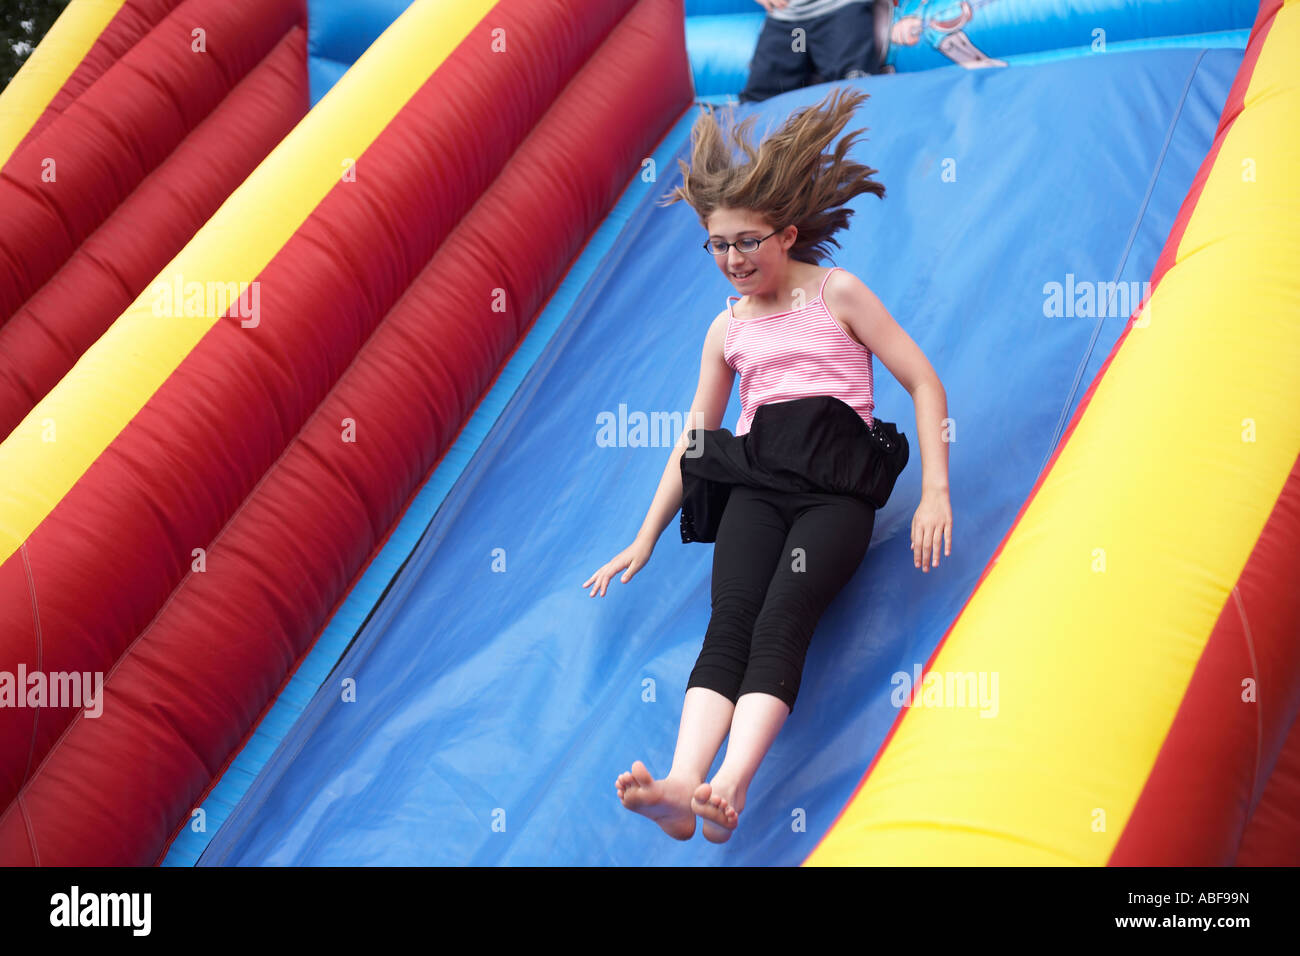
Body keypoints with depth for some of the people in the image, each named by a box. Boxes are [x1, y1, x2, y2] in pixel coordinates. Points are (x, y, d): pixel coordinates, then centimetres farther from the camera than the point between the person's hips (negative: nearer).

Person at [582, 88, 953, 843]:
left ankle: (732, 787, -47)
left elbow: (925, 383, 6)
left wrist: (935, 492, -5)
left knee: (783, 618, -28)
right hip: (757, 482, 3)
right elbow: (695, 437, 26)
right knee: (730, 620, -25)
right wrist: (646, 539, 25)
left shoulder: (837, 293, 9)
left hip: (836, 482, -3)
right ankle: (682, 786, -45)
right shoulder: (728, 328, 22)